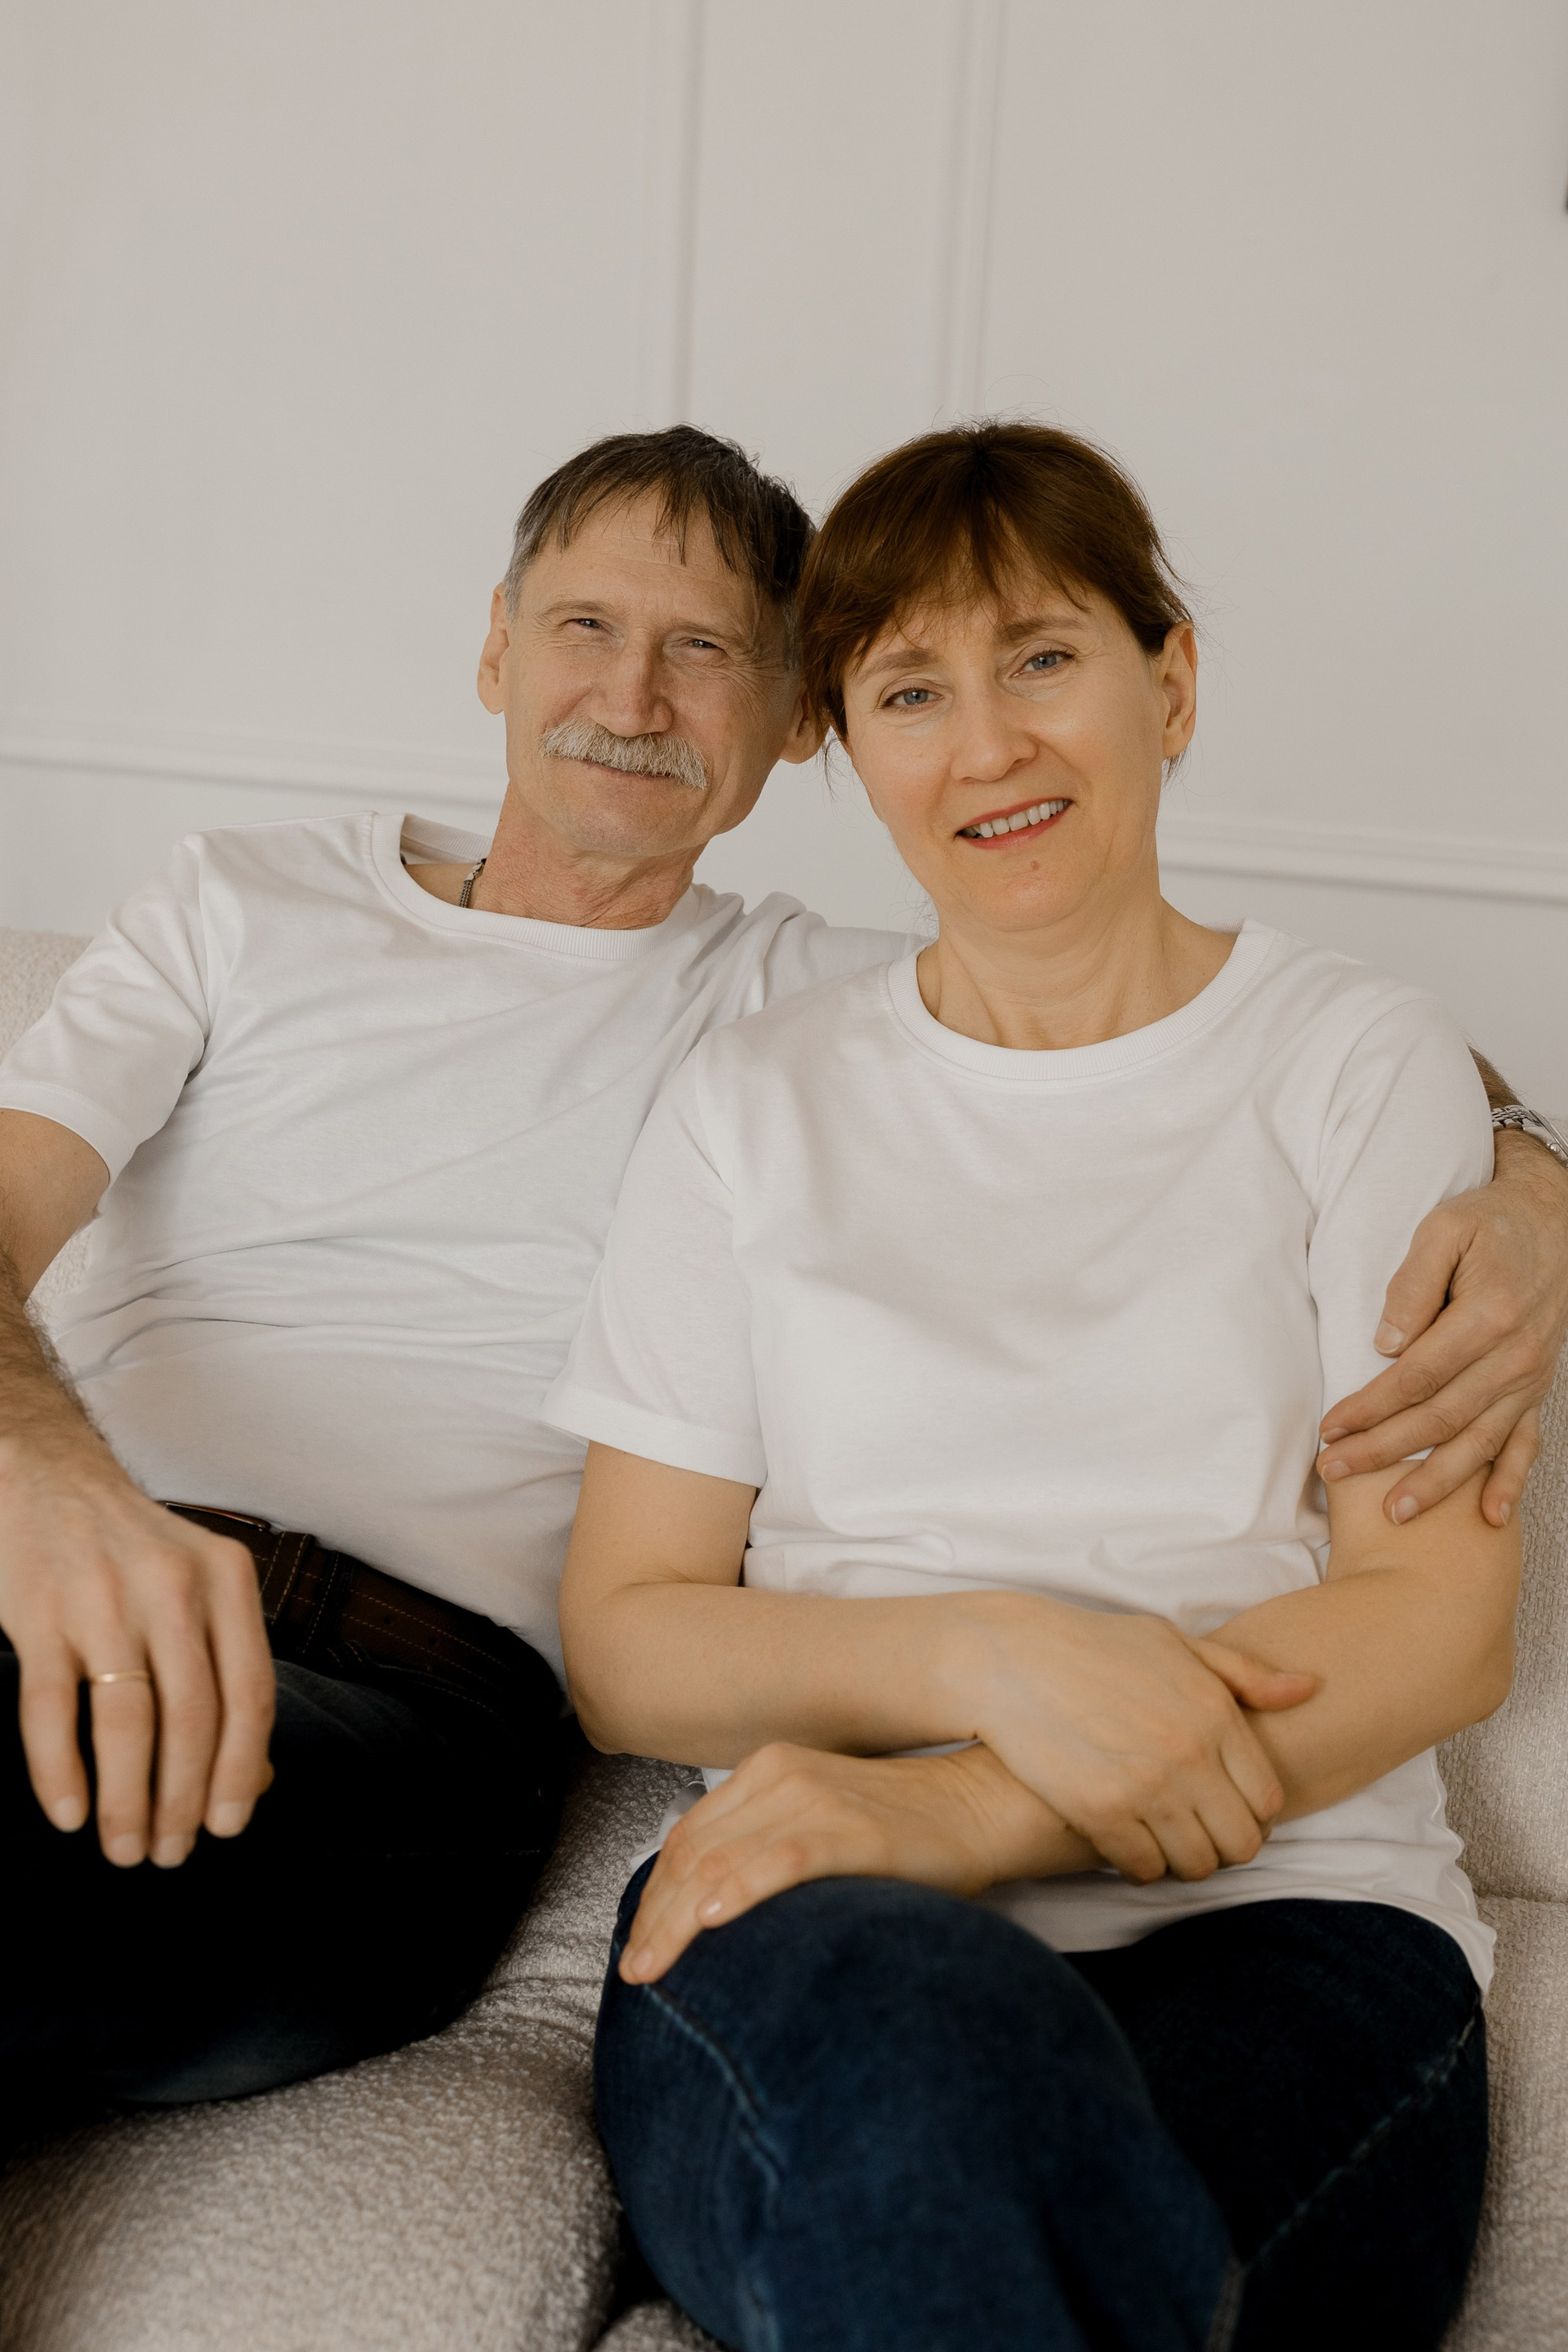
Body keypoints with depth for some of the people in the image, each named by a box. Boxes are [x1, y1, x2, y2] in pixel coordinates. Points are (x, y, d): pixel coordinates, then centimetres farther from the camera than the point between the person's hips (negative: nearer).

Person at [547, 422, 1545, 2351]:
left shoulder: (1361, 1059, 10)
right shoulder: (755, 1103, 13)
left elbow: (1444, 1619, -1)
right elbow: (624, 1642, 8)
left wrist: (971, 1812, -16)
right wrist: (994, 1654, -13)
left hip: (1280, 1913, -1)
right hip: (821, 1921, 2)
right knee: (926, 2050, -36)